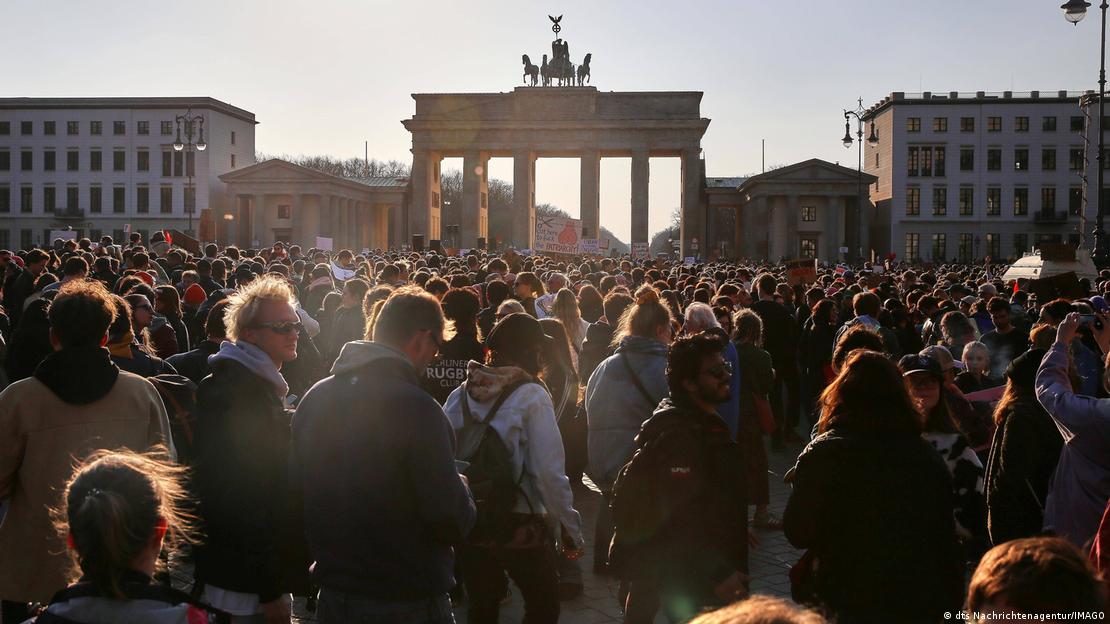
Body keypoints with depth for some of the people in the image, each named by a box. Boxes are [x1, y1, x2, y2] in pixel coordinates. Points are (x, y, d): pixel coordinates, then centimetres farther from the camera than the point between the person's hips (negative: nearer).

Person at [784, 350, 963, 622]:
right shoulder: (928, 457, -1)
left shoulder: (823, 454, -12)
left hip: (846, 602, -4)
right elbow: (946, 541, 5)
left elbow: (798, 534, -8)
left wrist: (799, 482, 9)